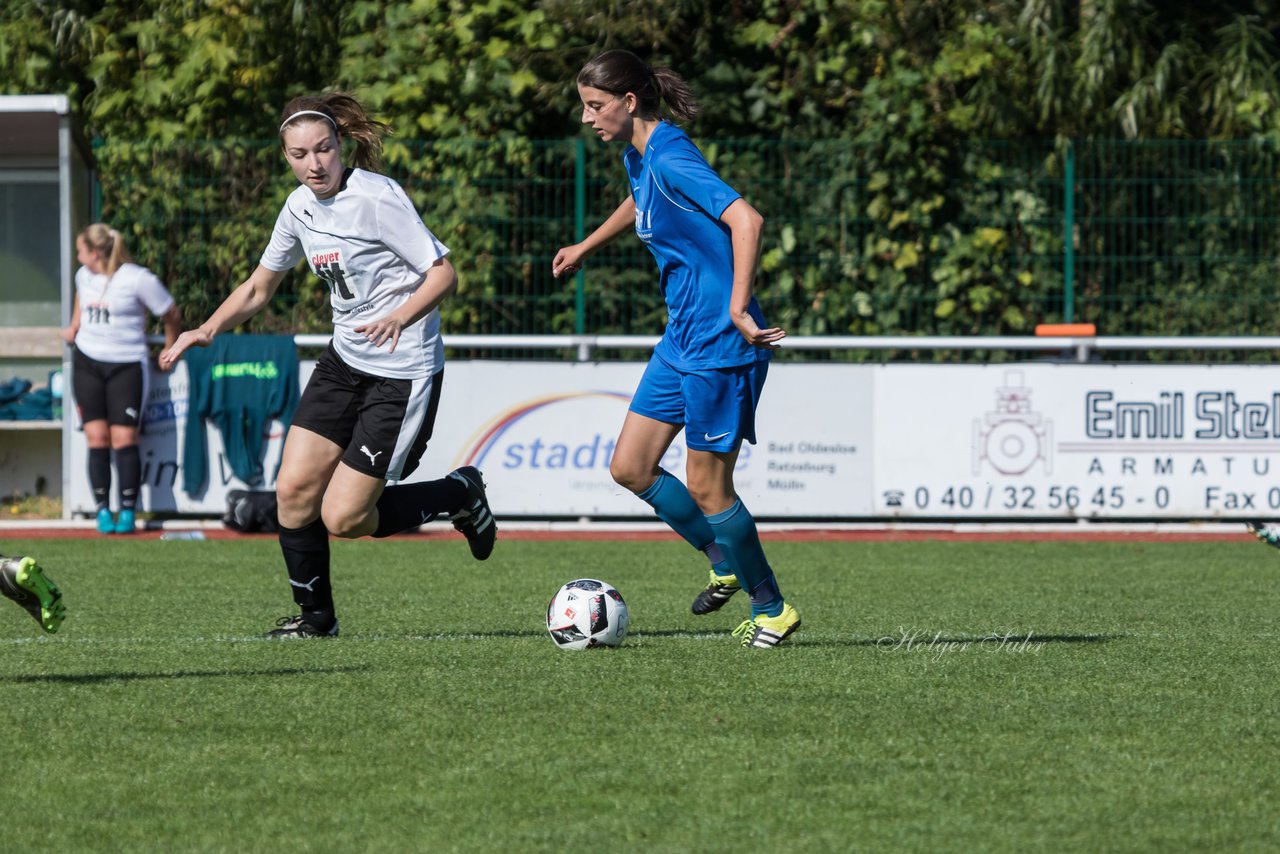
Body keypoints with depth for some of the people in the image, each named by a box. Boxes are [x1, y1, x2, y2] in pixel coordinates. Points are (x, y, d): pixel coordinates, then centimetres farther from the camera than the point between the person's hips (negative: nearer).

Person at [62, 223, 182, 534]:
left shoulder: (138, 279, -12)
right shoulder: (83, 276, 6)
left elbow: (172, 316, -1)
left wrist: (169, 354, 8)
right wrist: (74, 328, 23)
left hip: (127, 365, -5)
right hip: (87, 361, 5)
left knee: (124, 438, -9)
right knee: (96, 438, -2)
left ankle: (128, 511, -3)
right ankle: (103, 510, 1)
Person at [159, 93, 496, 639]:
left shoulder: (379, 198, -18)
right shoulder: (300, 207, 4)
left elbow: (443, 273, -17)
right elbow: (259, 287, 15)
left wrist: (400, 316, -34)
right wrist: (208, 329, 0)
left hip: (403, 372, -7)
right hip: (345, 362, 7)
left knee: (343, 519, -9)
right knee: (293, 490, -3)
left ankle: (459, 495, 15)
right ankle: (315, 616, 17)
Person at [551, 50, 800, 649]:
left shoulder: (671, 160, -20)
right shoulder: (637, 157, 9)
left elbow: (746, 220, -31)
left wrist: (738, 310, -32)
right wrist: (585, 248, 42)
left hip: (720, 346, -10)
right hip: (682, 338, 10)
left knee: (706, 486, -2)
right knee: (629, 468, 9)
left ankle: (772, 609, 14)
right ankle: (725, 564, 25)